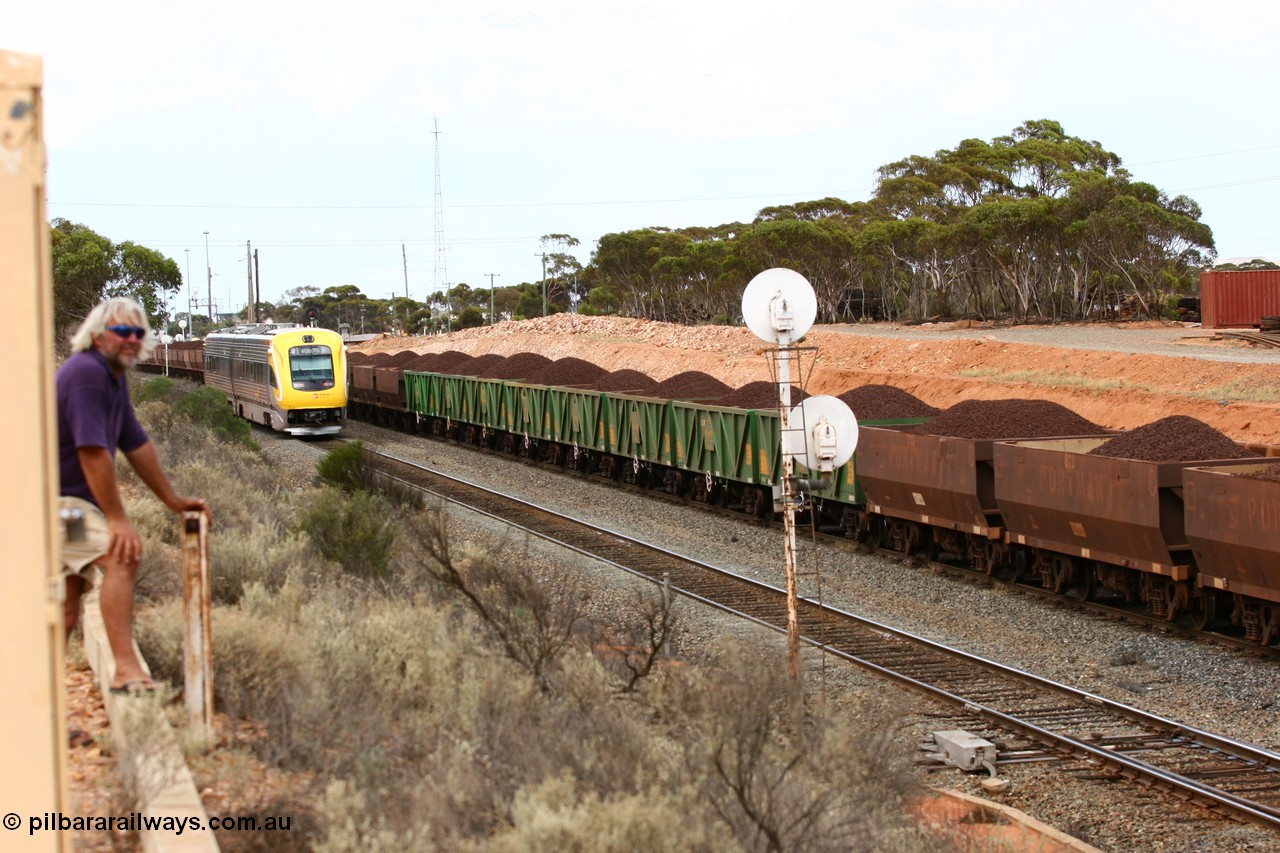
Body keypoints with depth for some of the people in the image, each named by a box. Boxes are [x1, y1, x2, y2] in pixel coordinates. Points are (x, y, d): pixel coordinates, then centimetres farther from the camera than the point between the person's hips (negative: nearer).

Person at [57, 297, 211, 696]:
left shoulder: (114, 377, 13)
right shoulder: (86, 373, -19)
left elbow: (136, 445, 20)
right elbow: (92, 452, -25)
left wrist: (173, 500, 22)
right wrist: (117, 520, -23)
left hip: (66, 500, 11)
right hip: (56, 499, -11)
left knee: (68, 602, 12)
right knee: (121, 558, -26)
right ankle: (126, 670, -33)